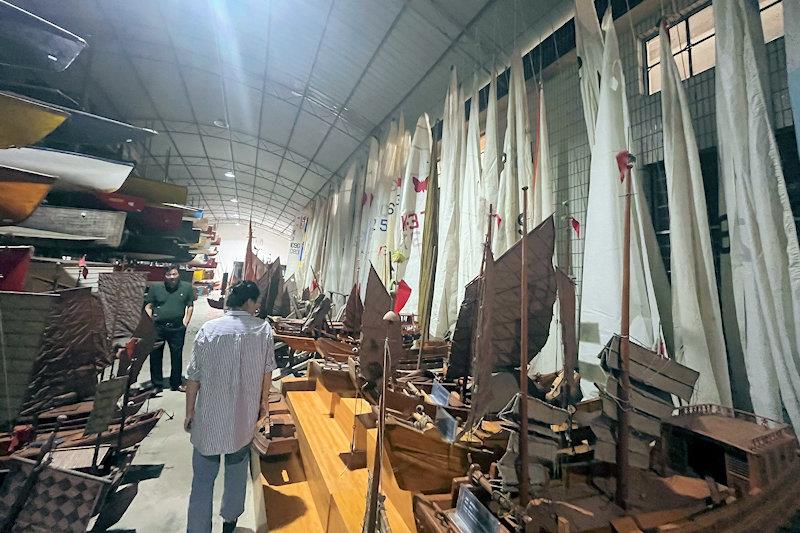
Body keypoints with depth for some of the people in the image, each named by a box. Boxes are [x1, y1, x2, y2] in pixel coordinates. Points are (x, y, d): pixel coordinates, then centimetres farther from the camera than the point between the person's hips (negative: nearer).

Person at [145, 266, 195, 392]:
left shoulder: (187, 287, 2)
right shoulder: (155, 288, 2)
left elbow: (190, 306, 7)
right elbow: (148, 307, 6)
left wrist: (185, 323, 1)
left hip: (177, 328, 0)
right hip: (157, 328, 0)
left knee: (177, 356, 9)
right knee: (155, 357, 9)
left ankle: (176, 383, 24)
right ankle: (156, 385, 23)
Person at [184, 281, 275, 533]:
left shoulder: (208, 329, -10)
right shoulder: (263, 329, -10)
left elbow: (194, 377, -6)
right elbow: (267, 370, -2)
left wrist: (189, 412, 8)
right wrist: (264, 401, 13)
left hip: (209, 417, -1)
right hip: (244, 417, 1)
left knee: (203, 477, 14)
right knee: (237, 469, 23)